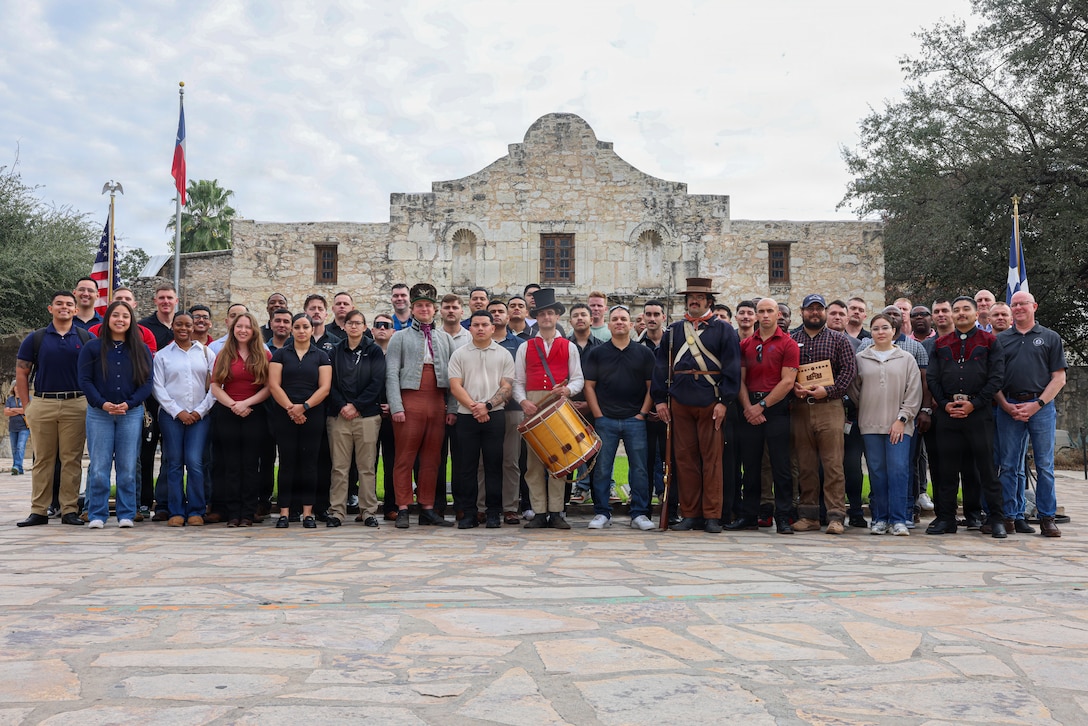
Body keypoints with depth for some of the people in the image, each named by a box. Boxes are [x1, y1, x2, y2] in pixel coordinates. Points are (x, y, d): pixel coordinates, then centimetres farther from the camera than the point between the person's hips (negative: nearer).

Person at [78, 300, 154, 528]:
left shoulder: (141, 350, 8)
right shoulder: (92, 347, 6)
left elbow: (148, 382, 3)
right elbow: (85, 380, 1)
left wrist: (129, 404, -10)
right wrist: (103, 403, -12)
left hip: (132, 414, 1)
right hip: (99, 414, 0)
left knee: (128, 467, 2)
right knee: (98, 468, -1)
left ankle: (126, 514, 10)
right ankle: (97, 515, 8)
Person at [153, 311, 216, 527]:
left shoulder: (206, 353, 11)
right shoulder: (162, 355, 9)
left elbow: (215, 385, 6)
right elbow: (158, 388, 3)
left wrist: (200, 410, -4)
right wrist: (178, 411, -6)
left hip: (199, 416, 0)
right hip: (171, 416, 0)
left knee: (195, 462, -8)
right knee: (174, 464, 0)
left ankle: (196, 511, 1)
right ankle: (176, 512, 7)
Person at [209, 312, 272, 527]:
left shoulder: (264, 355, 4)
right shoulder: (223, 355, 9)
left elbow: (269, 387, -2)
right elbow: (215, 387, 3)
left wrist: (246, 403, -13)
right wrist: (233, 405, -11)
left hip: (255, 414, -1)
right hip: (226, 414, 1)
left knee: (251, 465, 1)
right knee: (230, 465, 3)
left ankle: (248, 514, 6)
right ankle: (232, 513, 8)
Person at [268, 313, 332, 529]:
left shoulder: (321, 356, 8)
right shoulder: (280, 354, 8)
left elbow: (324, 388, -1)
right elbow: (273, 385, -2)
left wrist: (304, 406, -14)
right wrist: (291, 409, -13)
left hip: (312, 416, 0)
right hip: (284, 416, 0)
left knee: (309, 462, 2)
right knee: (287, 462, 1)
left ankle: (308, 512, 7)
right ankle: (284, 512, 5)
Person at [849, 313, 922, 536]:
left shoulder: (906, 359, 7)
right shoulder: (861, 358, 9)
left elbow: (914, 392, 3)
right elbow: (854, 389, 12)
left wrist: (902, 419, -4)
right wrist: (865, 412, 5)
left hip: (899, 426, -1)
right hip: (870, 425, 1)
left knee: (899, 470, -8)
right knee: (877, 472, 2)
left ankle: (898, 519, -2)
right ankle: (880, 518, 10)